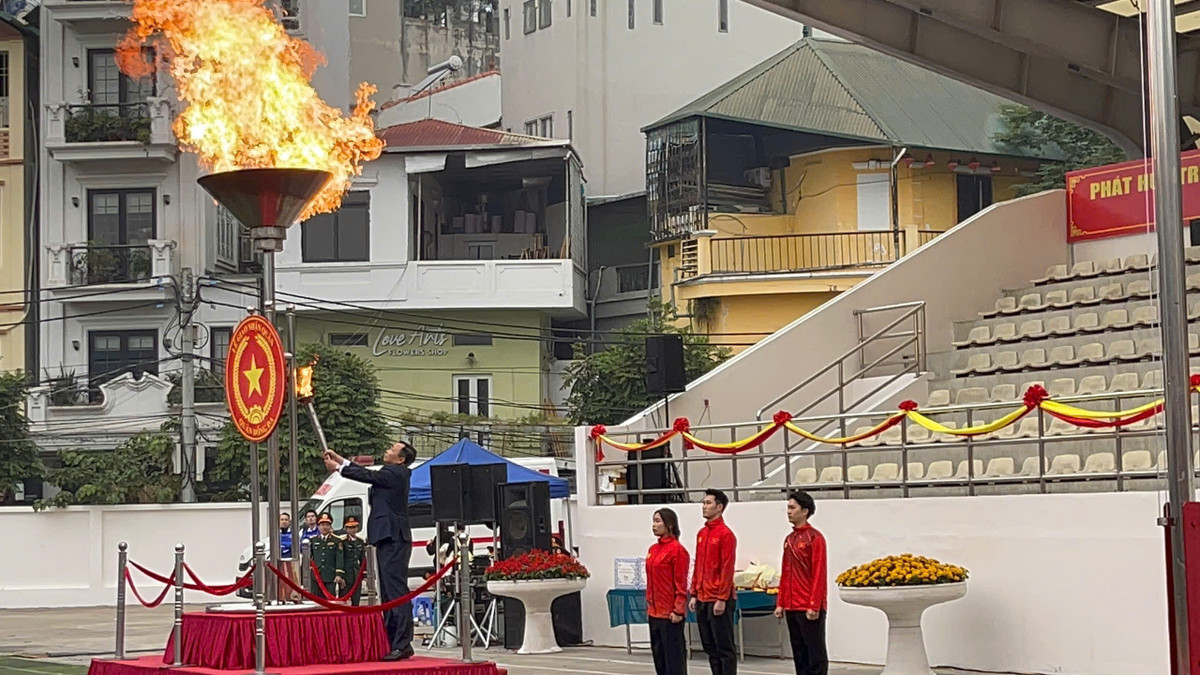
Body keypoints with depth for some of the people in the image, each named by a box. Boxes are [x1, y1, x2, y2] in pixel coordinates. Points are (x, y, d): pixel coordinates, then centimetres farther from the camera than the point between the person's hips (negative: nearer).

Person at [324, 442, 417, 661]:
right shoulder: (391, 473, 19)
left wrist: (338, 468, 4)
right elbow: (367, 473, 22)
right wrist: (339, 459, 20)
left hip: (394, 538, -11)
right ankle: (391, 642, 17)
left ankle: (403, 644, -16)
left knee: (397, 591, -13)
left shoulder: (394, 473, -11)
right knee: (388, 593, 13)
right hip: (389, 538, 11)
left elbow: (367, 475, -8)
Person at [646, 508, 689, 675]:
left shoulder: (677, 550, -11)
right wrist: (649, 605, 17)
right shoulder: (653, 549, 12)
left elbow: (681, 584, -13)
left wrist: (678, 610, -16)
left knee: (674, 652, -3)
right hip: (654, 612, 8)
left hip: (670, 613, -8)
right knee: (658, 651, 12)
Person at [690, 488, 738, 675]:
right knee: (710, 647, 11)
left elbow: (727, 568, -14)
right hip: (702, 600, 8)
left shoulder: (725, 534, -10)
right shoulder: (701, 533, 14)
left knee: (724, 648, -3)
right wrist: (694, 595, 14)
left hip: (719, 601, -8)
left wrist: (722, 599, -18)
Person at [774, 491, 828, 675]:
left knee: (815, 653, -2)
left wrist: (814, 606, -17)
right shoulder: (789, 539, 14)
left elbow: (819, 574, -13)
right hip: (792, 608, 8)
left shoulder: (815, 538, -9)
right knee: (799, 653, 10)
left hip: (810, 608, -8)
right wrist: (780, 603, 13)